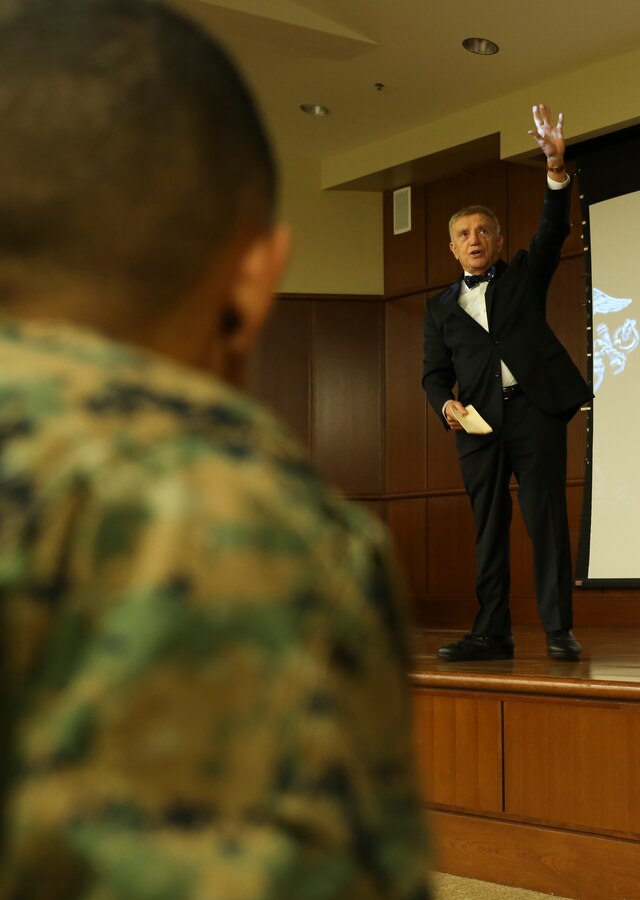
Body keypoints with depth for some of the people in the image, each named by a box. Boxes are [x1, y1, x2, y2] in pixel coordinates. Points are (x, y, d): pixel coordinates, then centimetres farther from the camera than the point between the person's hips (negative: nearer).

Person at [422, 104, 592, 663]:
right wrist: (447, 404, -7)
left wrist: (557, 166, -13)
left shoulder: (524, 276, 16)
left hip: (535, 407, -2)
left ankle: (559, 629, -4)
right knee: (489, 528, 3)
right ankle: (493, 633, 7)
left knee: (547, 519, -6)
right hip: (478, 422, 2)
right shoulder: (442, 308, 19)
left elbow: (553, 230, 1)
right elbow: (435, 373, 16)